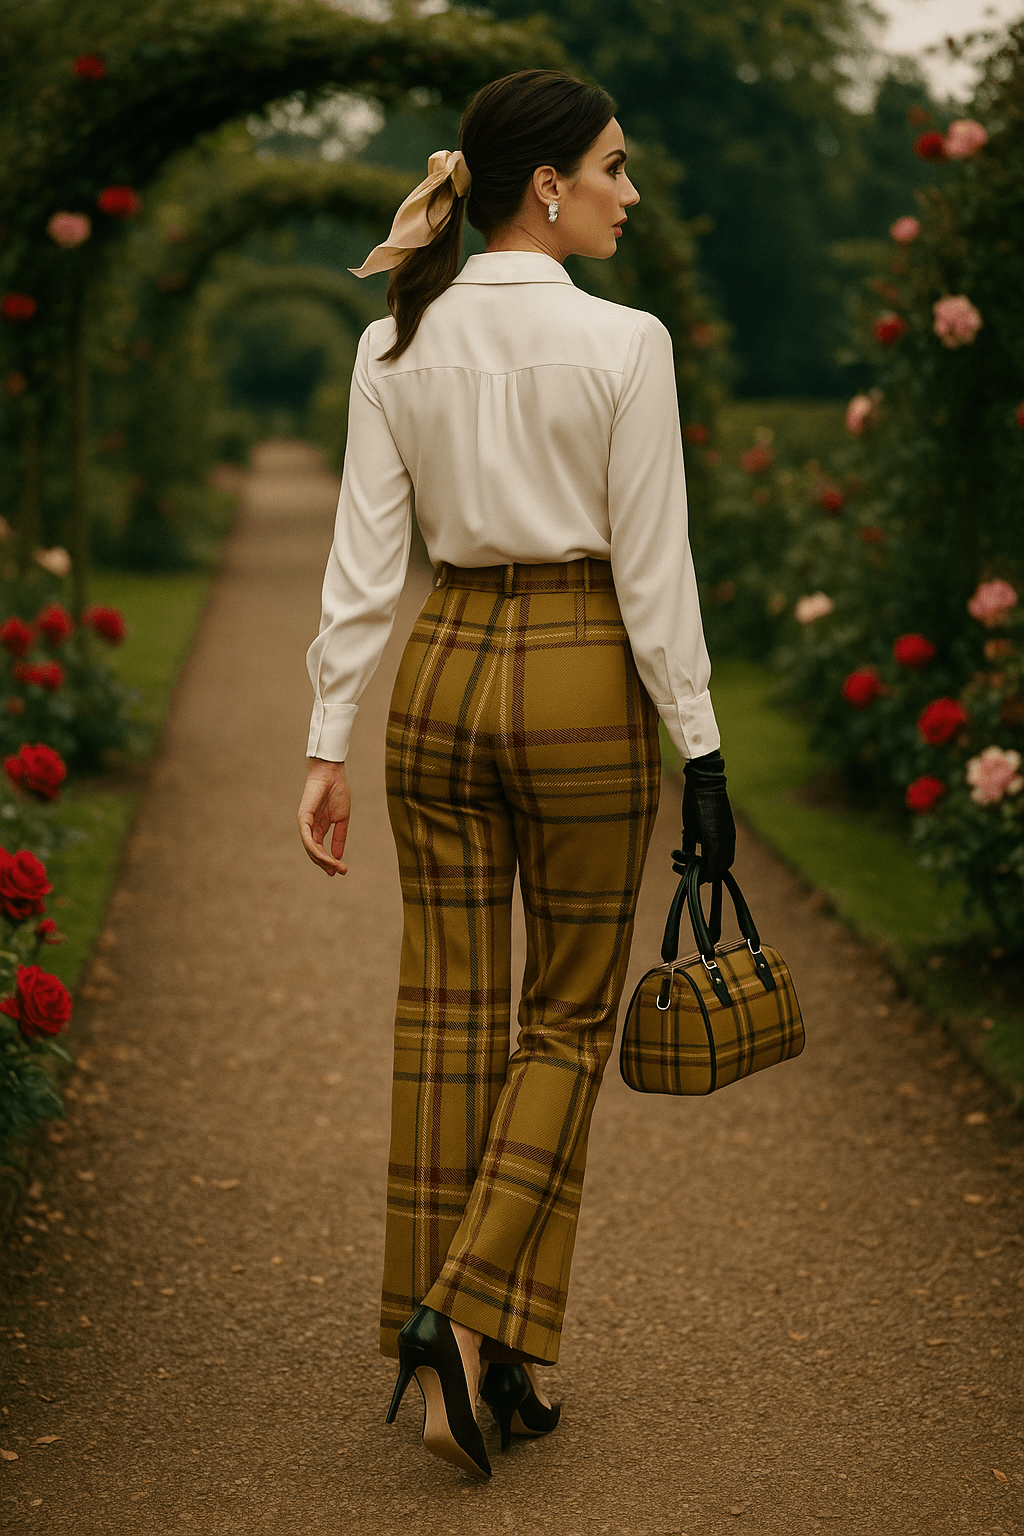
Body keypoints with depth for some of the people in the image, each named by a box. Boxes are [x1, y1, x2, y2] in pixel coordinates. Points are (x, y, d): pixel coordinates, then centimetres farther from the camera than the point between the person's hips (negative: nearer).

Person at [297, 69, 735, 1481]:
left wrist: (328, 741, 4)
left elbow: (366, 558, 1)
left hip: (442, 673, 4)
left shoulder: (395, 344, 2)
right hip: (585, 678, -4)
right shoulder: (622, 343, -11)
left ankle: (437, 1340, 16)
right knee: (569, 1018, 10)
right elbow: (652, 570, -11)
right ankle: (481, 1321, -4)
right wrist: (700, 751, -4)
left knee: (448, 1011, 11)